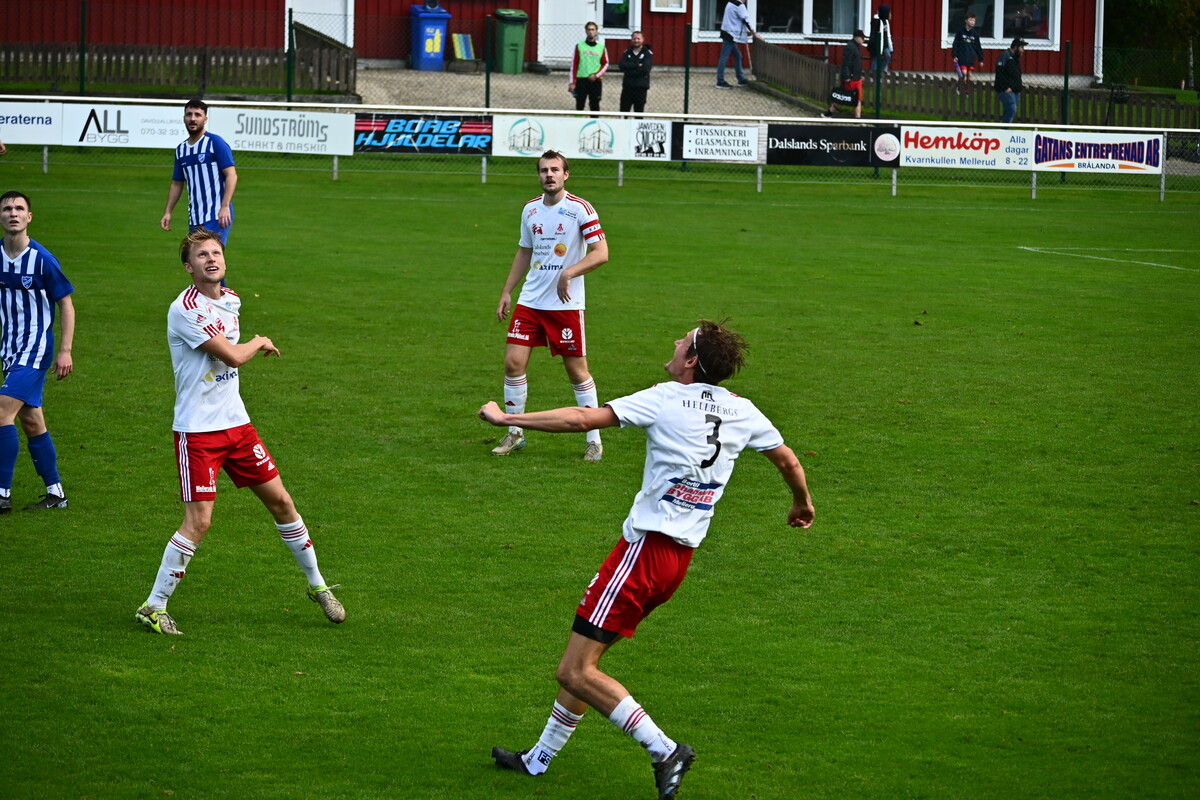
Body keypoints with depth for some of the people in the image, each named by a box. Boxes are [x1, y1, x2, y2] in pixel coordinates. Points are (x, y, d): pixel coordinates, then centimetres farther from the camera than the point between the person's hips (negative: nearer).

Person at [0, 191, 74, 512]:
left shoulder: (42, 260, -13)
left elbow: (66, 304, -6)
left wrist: (65, 351, -11)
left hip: (36, 349, -6)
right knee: (31, 422, 10)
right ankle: (55, 493, 20)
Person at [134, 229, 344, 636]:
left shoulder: (231, 300, 9)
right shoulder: (185, 309, -18)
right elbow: (233, 356, -20)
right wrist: (259, 343, -2)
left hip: (236, 422, 8)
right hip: (197, 430, -8)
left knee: (280, 501, 11)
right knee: (198, 521, -14)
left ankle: (317, 586, 28)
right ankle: (153, 607, -3)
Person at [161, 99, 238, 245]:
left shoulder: (215, 142, -4)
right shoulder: (181, 149, 15)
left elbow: (231, 175, -11)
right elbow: (177, 184, 23)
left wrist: (225, 206, -22)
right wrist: (167, 212, 14)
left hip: (217, 216, -7)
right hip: (194, 219, 7)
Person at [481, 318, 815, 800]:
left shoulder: (667, 400, -10)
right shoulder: (741, 411, 8)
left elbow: (584, 419, -15)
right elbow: (788, 461, 23)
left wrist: (506, 418, -8)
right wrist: (803, 504, 44)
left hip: (645, 546, -8)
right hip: (682, 557, 8)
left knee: (575, 672, -7)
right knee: (582, 662, 19)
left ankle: (663, 750, -12)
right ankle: (540, 759, 27)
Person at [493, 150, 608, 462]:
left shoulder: (580, 209, -9)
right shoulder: (530, 209, 8)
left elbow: (601, 252, -15)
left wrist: (569, 273, -26)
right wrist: (506, 292, 17)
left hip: (566, 305, -5)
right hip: (529, 301, 5)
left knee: (576, 370, -1)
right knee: (513, 363, -3)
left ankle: (594, 440, 10)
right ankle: (515, 434, 12)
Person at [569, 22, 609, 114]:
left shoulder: (601, 47, 6)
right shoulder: (579, 46, 4)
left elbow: (605, 64, 10)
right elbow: (574, 64, 4)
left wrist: (596, 75, -7)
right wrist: (572, 82, -1)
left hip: (596, 81, 1)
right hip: (581, 80, 0)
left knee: (595, 106, 1)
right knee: (579, 106, -3)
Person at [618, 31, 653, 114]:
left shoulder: (648, 53, 1)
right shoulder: (627, 53, 11)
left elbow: (645, 69, -13)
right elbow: (621, 66, -6)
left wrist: (629, 72, -10)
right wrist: (637, 65, -14)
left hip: (641, 88, -3)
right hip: (627, 86, 3)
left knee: (638, 112, 2)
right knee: (623, 111, -1)